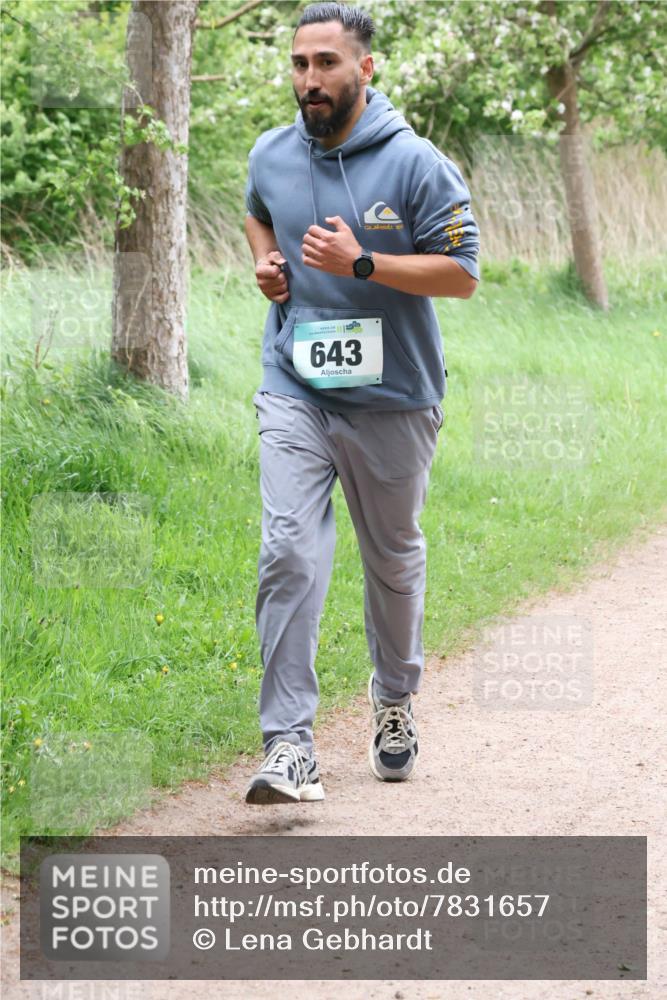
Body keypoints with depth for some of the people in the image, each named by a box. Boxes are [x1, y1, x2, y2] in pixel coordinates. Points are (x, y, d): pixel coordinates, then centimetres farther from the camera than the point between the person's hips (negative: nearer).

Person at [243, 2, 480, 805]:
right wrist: (265, 259, 5)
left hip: (392, 400, -1)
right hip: (295, 394, 2)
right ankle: (289, 746, -17)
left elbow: (463, 273, -10)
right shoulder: (271, 156, 4)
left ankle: (395, 699, 41)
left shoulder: (416, 165, -10)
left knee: (393, 558, 15)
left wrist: (361, 264, -20)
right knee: (289, 555, -14)